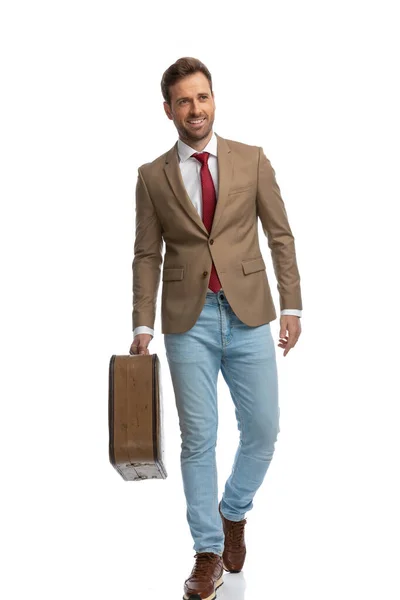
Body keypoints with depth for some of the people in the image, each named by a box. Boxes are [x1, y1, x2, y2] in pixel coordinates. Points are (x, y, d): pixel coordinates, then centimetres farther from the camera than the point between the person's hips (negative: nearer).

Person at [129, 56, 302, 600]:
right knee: (198, 439, 4)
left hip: (248, 313, 1)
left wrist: (291, 306, -1)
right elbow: (147, 255, 5)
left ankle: (233, 513, 33)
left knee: (263, 429, 4)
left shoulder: (252, 160, 4)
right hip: (189, 319, -1)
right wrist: (143, 324, -2)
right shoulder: (153, 176, 4)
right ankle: (209, 554, 18)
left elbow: (280, 235, 5)